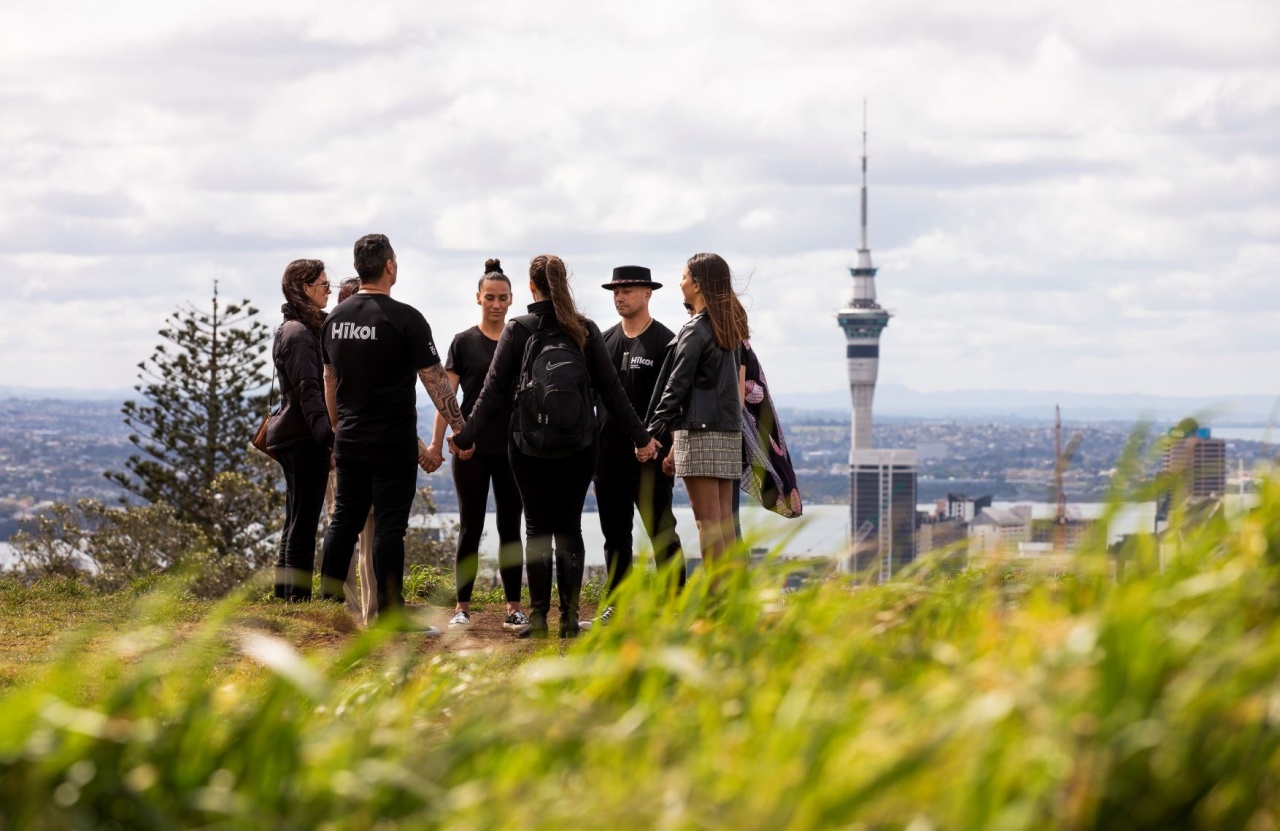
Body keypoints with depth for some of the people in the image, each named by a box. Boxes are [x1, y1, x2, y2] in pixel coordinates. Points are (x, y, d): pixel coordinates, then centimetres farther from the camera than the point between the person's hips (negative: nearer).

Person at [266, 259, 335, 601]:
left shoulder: (303, 329, 17)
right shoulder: (298, 334, -14)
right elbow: (308, 390, -23)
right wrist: (327, 432, -30)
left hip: (295, 436, 10)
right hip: (304, 438, -10)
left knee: (297, 522, 14)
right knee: (303, 523, -7)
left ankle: (286, 594, 19)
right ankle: (298, 596, -5)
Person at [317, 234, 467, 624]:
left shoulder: (335, 319, 7)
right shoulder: (405, 318, -12)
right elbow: (435, 381, -10)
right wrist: (460, 428, -3)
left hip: (349, 444, 6)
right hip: (393, 445, -6)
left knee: (344, 518, 13)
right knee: (389, 523, -3)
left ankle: (327, 600, 12)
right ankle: (389, 611, -2)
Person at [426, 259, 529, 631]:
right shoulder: (464, 342, 2)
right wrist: (436, 443, -4)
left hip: (512, 447, 1)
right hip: (472, 447, -1)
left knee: (510, 527, 4)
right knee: (471, 527, 1)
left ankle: (513, 608, 6)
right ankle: (462, 607, 5)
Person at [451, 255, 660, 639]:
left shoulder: (517, 330, -3)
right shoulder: (586, 330, 1)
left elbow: (493, 390, -4)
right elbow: (611, 389, 2)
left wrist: (466, 436, 1)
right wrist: (640, 436, 8)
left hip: (528, 445, -1)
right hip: (579, 446, 1)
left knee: (537, 527, 4)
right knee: (570, 527, 5)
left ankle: (538, 616, 0)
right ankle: (569, 617, 1)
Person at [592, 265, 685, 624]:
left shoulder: (664, 342, -4)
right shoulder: (604, 340, 13)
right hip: (609, 453, 6)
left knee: (661, 533, -4)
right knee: (615, 535, 11)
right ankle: (617, 605, 17)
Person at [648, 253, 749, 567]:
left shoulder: (694, 330, -9)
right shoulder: (730, 327, 14)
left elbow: (678, 384, -10)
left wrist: (655, 432, -6)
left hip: (700, 431, -8)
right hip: (729, 429, 8)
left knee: (707, 518, -7)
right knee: (724, 517, 8)